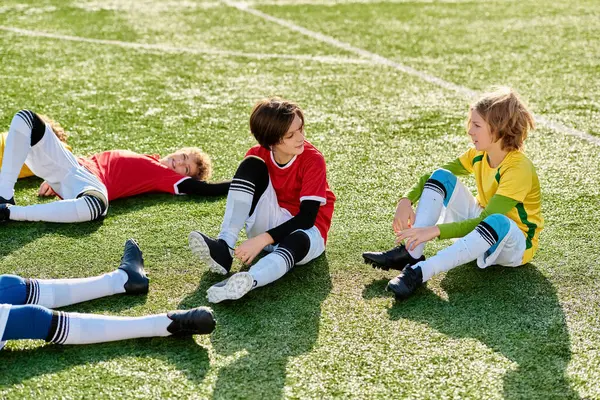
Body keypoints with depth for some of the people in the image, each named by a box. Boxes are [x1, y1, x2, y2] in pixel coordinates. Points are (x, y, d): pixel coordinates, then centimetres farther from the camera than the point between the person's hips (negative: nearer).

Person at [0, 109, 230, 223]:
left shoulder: (168, 177, 6)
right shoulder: (146, 160, 26)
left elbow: (205, 189, -8)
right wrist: (54, 180, 19)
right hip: (71, 166, 7)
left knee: (95, 206, -47)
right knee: (25, 119, -6)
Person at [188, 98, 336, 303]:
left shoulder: (313, 160, -19)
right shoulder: (257, 156, -8)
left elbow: (307, 217, -24)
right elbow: (245, 201, -2)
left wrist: (262, 239, -33)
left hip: (305, 230, -3)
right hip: (269, 223, 4)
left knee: (297, 242, -42)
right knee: (251, 166, -20)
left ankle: (245, 283, -71)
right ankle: (223, 248, -32)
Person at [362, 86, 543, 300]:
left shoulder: (519, 169, -28)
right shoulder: (479, 154, -6)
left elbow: (485, 222, -34)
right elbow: (434, 176, 0)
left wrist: (435, 230, -43)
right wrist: (406, 200, -19)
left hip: (515, 245, -7)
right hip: (482, 223, 7)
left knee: (498, 223, -44)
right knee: (441, 177, -11)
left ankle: (420, 272, -44)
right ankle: (410, 253, -23)